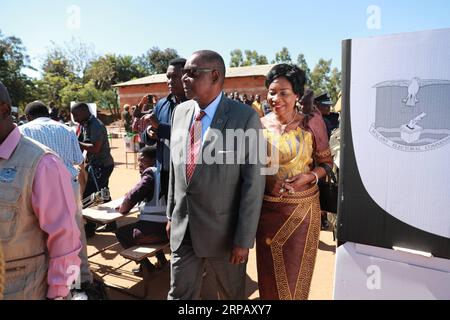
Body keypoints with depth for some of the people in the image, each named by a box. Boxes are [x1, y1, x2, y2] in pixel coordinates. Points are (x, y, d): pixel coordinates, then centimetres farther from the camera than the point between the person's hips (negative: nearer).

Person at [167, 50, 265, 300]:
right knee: (179, 294, 15)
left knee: (232, 294, 20)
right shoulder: (181, 112, 3)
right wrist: (171, 214, 12)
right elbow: (175, 168, 10)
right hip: (182, 228, 4)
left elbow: (253, 183, -15)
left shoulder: (245, 118, -16)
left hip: (224, 230, -4)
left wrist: (244, 239, -14)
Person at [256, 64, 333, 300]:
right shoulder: (260, 125, -1)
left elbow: (326, 162, 1)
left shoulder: (311, 123, -6)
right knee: (269, 271, 15)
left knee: (296, 271, 12)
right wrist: (269, 183, -8)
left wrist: (310, 177, -17)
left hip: (302, 208, -1)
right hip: (267, 208, 2)